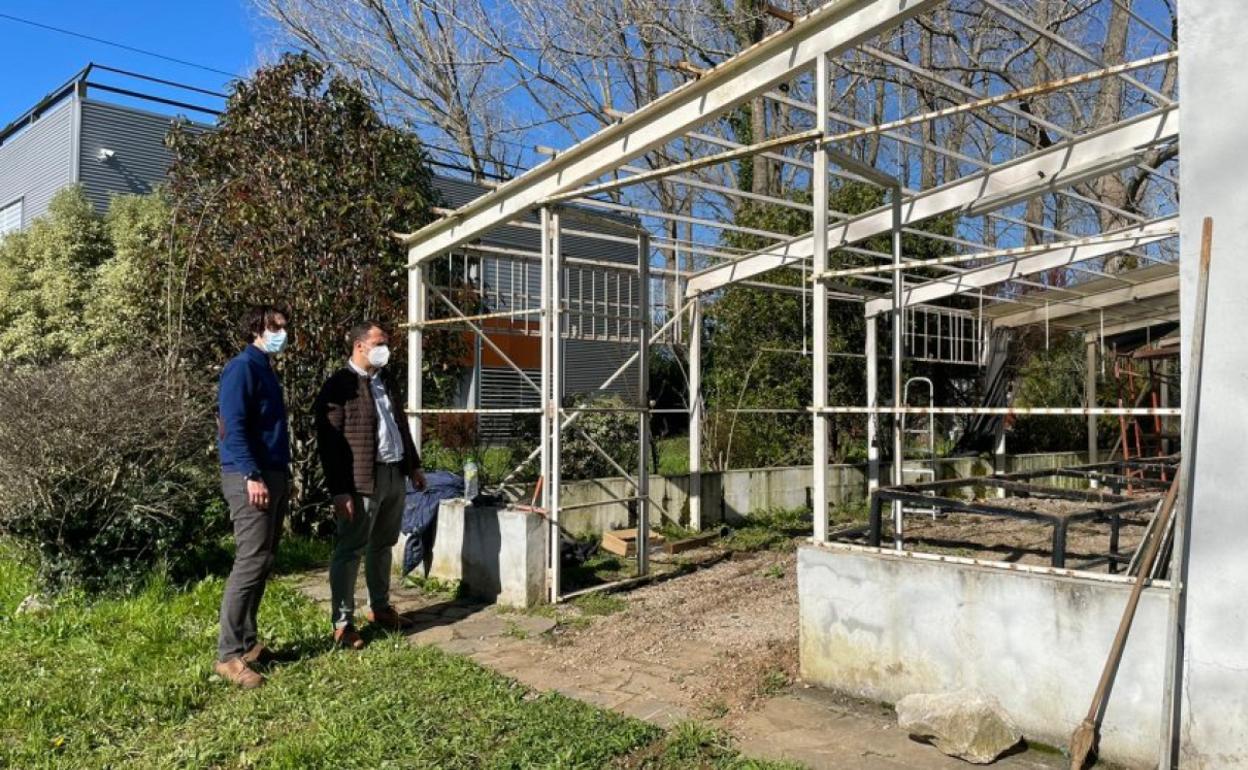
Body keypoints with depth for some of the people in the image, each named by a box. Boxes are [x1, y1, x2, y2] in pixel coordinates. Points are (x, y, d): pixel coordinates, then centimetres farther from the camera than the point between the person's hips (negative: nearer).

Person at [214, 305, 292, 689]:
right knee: (251, 563, -11)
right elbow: (233, 427, -18)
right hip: (251, 478, -10)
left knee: (263, 564, 11)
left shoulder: (267, 370, 19)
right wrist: (252, 476, -24)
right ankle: (229, 655, -6)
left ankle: (247, 642, 19)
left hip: (273, 475, 10)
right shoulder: (242, 368, -10)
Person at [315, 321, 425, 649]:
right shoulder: (339, 385, -10)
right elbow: (329, 442, -15)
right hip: (363, 480, -8)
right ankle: (342, 622, 6)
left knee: (382, 545, 17)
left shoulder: (383, 381, 15)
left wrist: (414, 465, 21)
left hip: (395, 475, 8)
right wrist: (339, 490, -20)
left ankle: (380, 607, 29)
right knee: (349, 550, -1)